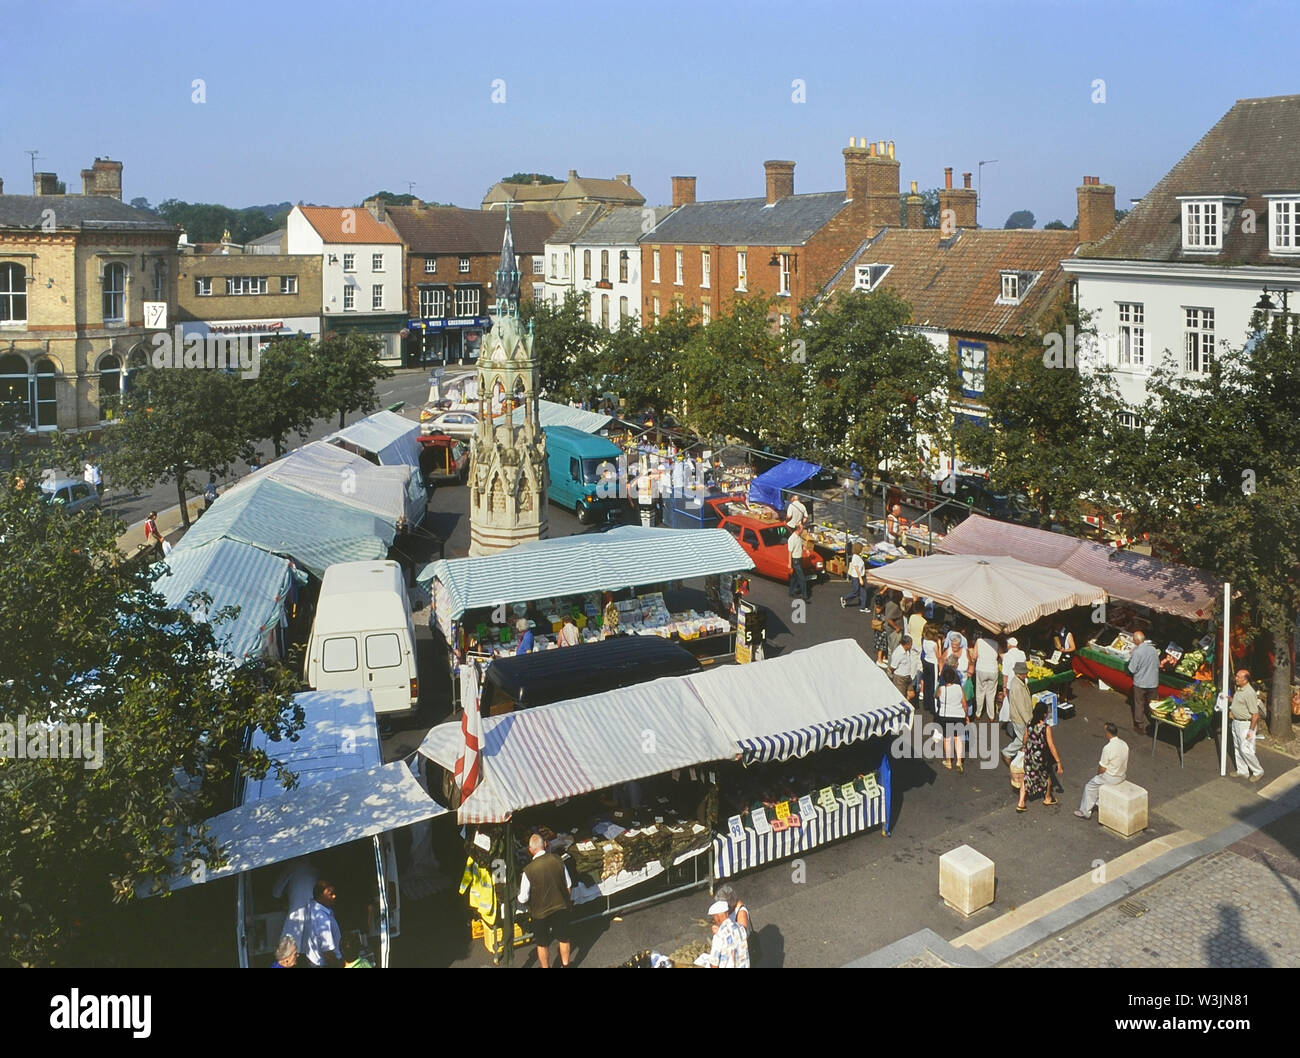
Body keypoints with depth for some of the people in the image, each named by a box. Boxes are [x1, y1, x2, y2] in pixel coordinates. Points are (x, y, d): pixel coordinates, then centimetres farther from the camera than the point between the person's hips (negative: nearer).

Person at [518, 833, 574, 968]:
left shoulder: (528, 870, -26)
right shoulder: (558, 860, -16)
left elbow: (523, 899, -17)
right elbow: (568, 885, -2)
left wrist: (520, 902, 6)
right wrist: (568, 902, 15)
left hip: (540, 912, -3)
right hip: (561, 908, 3)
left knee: (542, 944, 19)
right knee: (564, 938, 23)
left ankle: (545, 967, 35)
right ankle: (565, 964, 39)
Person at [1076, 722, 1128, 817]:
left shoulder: (1108, 748, -29)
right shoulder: (1124, 744, -5)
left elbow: (1102, 768, -21)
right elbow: (1123, 761, 9)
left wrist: (1098, 773, 2)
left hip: (1111, 778, -7)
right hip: (1123, 775, 7)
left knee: (1089, 786, 13)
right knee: (1098, 781, 31)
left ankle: (1085, 812, 21)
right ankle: (1098, 803, 40)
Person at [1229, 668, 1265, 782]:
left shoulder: (1249, 693, -25)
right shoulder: (1239, 689, 5)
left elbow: (1255, 714, -23)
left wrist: (1251, 730, -22)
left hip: (1246, 724, -10)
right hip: (1236, 722, 10)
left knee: (1246, 750, -5)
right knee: (1237, 749, 16)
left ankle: (1258, 772, 13)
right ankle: (1242, 772, 28)